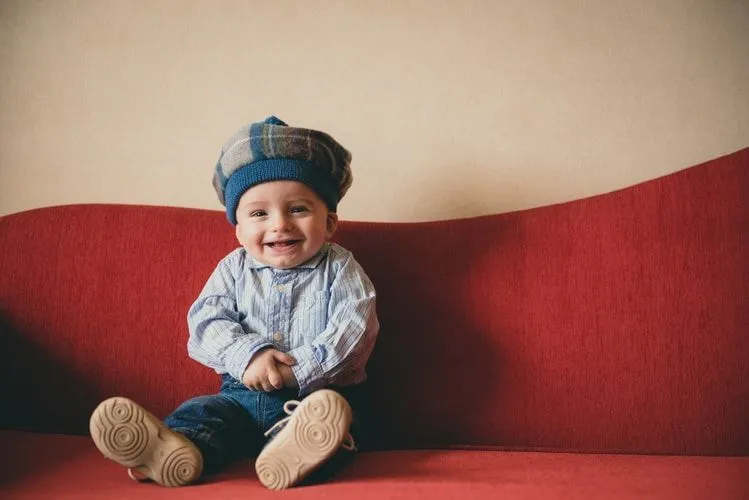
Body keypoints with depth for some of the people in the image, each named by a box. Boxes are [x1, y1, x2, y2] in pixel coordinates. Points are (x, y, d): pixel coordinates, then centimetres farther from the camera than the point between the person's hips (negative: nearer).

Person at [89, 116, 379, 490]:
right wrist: (248, 355, -22)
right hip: (242, 394, 3)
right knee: (202, 411, -20)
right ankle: (176, 449, -49)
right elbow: (207, 321, -3)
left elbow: (353, 330, -11)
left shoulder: (339, 269, 1)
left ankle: (295, 452, -61)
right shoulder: (234, 269, 8)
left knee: (329, 410, -32)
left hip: (317, 392, -3)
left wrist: (299, 371, -21)